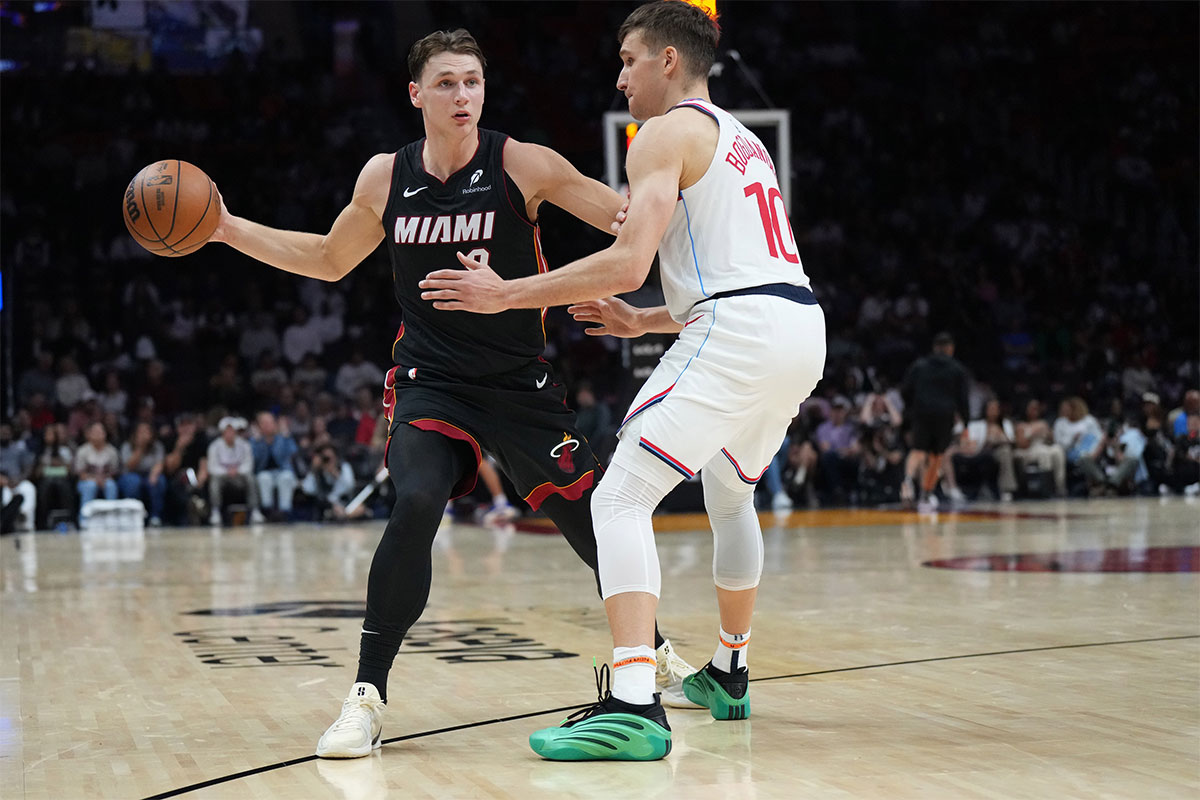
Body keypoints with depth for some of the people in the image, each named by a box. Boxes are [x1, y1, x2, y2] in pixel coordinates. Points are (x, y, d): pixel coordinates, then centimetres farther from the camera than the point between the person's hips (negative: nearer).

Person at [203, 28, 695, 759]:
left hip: (521, 383, 0)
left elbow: (627, 216, -10)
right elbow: (330, 260, 17)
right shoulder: (385, 178, 1)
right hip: (430, 381, 1)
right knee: (416, 506, -25)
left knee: (590, 516, 5)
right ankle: (367, 699, -16)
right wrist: (228, 228, 11)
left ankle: (656, 652, 33)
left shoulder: (521, 164, -9)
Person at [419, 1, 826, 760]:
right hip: (803, 327, 9)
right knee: (731, 493, 31)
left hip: (740, 331, -9)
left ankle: (634, 706, -24)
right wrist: (643, 321, 32)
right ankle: (730, 675, 42)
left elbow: (629, 262, -13)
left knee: (621, 498, -10)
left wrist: (505, 294, -7)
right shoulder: (745, 140, 29)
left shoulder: (668, 133, 0)